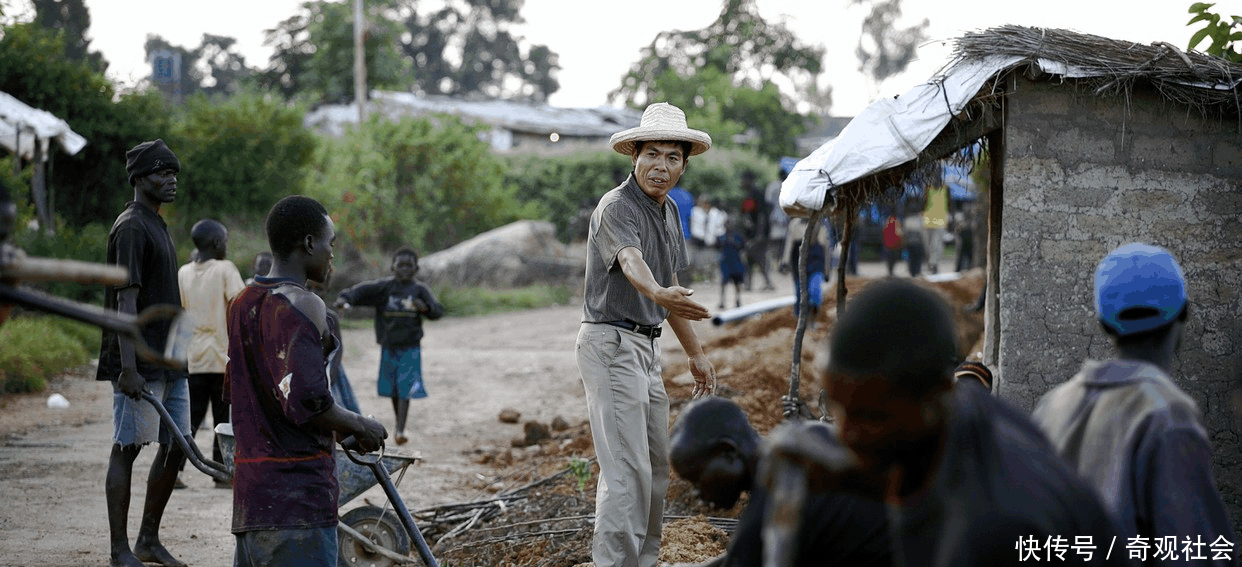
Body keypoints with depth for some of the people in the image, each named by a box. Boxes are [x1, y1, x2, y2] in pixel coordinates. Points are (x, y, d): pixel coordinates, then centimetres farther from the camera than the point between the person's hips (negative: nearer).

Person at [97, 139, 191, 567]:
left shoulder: (157, 226, 19)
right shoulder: (131, 227, -11)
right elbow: (126, 299, -19)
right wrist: (128, 367, -25)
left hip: (169, 362, 10)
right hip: (140, 365, -10)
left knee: (175, 448, 10)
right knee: (126, 449, -5)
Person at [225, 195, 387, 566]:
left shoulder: (242, 303, 15)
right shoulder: (302, 305, -14)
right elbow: (308, 402, -23)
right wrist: (360, 427, -5)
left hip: (249, 480, 9)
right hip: (298, 490, -9)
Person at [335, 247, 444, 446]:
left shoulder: (420, 290, -1)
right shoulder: (384, 287, -3)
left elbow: (438, 311, -9)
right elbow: (363, 290, -16)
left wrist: (425, 307, -31)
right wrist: (345, 298, -36)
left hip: (410, 348, -1)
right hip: (389, 346, 2)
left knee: (405, 389, -10)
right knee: (392, 389, 12)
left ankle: (401, 430, -13)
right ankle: (399, 422, 32)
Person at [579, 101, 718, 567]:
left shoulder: (668, 210, 13)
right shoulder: (617, 206, -16)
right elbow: (631, 259, -38)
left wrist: (695, 353, 25)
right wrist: (659, 294, -59)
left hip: (645, 346, 9)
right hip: (611, 342, -9)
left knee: (655, 465, 14)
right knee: (628, 468, -15)